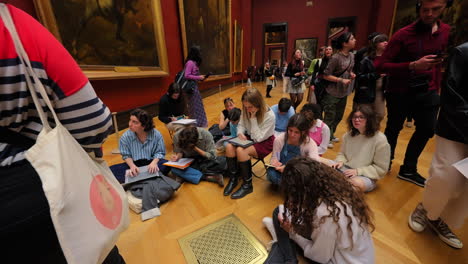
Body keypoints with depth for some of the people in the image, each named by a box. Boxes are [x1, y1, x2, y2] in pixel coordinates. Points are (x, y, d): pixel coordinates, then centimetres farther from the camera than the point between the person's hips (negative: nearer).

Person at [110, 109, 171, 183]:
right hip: (134, 164, 2)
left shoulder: (156, 134, -13)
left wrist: (154, 162, -26)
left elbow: (160, 152, -5)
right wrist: (132, 165, -21)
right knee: (112, 170, -22)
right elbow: (126, 155, -1)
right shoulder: (125, 136, -9)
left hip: (151, 163, -2)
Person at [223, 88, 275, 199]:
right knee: (229, 146, -23)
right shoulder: (246, 110, -9)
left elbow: (259, 138, -24)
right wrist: (240, 133, -18)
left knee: (240, 151, -31)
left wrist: (253, 118, -29)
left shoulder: (269, 115, -24)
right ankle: (233, 178, -4)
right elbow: (241, 125, 5)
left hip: (265, 142, -5)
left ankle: (247, 185, -12)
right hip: (249, 137, 6)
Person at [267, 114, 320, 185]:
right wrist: (274, 162, -31)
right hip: (281, 171, 0)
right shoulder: (279, 140, -14)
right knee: (271, 174, -33)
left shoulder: (310, 143, -16)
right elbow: (274, 158, -4)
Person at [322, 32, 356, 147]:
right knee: (330, 117, 0)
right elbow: (326, 75, -16)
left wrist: (352, 74, -2)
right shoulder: (335, 58, -18)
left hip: (344, 92, 8)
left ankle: (331, 135, 33)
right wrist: (341, 80, -21)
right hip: (332, 93, -8)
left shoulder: (351, 56, 5)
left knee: (339, 116, 16)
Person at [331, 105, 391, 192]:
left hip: (366, 176, -4)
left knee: (357, 183, -38)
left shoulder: (380, 139, -11)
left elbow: (381, 169, -9)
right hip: (345, 168, 4)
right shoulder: (348, 135, 3)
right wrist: (340, 161, -8)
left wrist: (358, 171, -18)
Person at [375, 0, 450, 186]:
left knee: (427, 130, 6)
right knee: (393, 129, 6)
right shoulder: (403, 35, -13)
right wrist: (413, 66, -29)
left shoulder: (447, 32, 4)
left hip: (427, 92, 5)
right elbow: (380, 65, -19)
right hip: (400, 92, -5)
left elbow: (441, 61, 18)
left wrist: (436, 86, 13)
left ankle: (408, 170, 22)